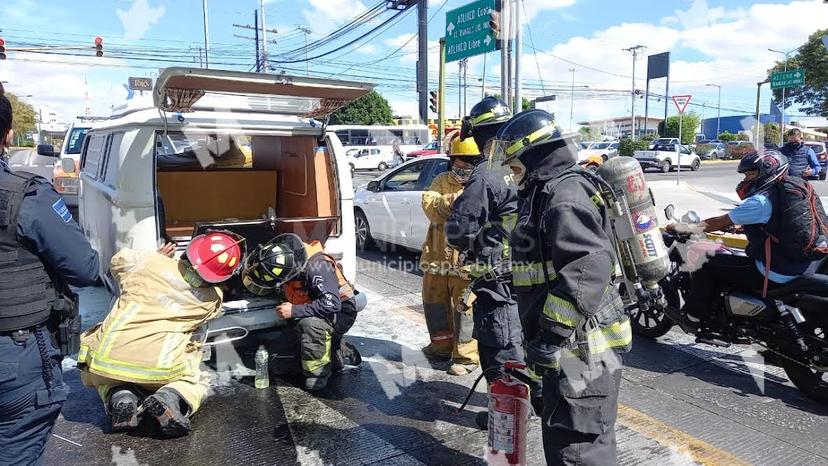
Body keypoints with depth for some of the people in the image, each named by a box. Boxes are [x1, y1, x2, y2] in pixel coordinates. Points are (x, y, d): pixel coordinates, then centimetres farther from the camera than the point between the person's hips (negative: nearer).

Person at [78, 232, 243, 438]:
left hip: (106, 361, 2)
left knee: (103, 378, 36)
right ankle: (172, 398, -5)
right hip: (159, 371, -2)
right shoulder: (213, 299, 1)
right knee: (198, 381, 27)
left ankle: (118, 397, 4)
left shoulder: (150, 262, 0)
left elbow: (117, 261, 21)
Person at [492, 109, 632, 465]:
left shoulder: (566, 194, -17)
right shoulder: (548, 191, 16)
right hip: (570, 345, 11)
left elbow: (589, 268, -30)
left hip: (580, 347, -11)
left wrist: (553, 333, -29)